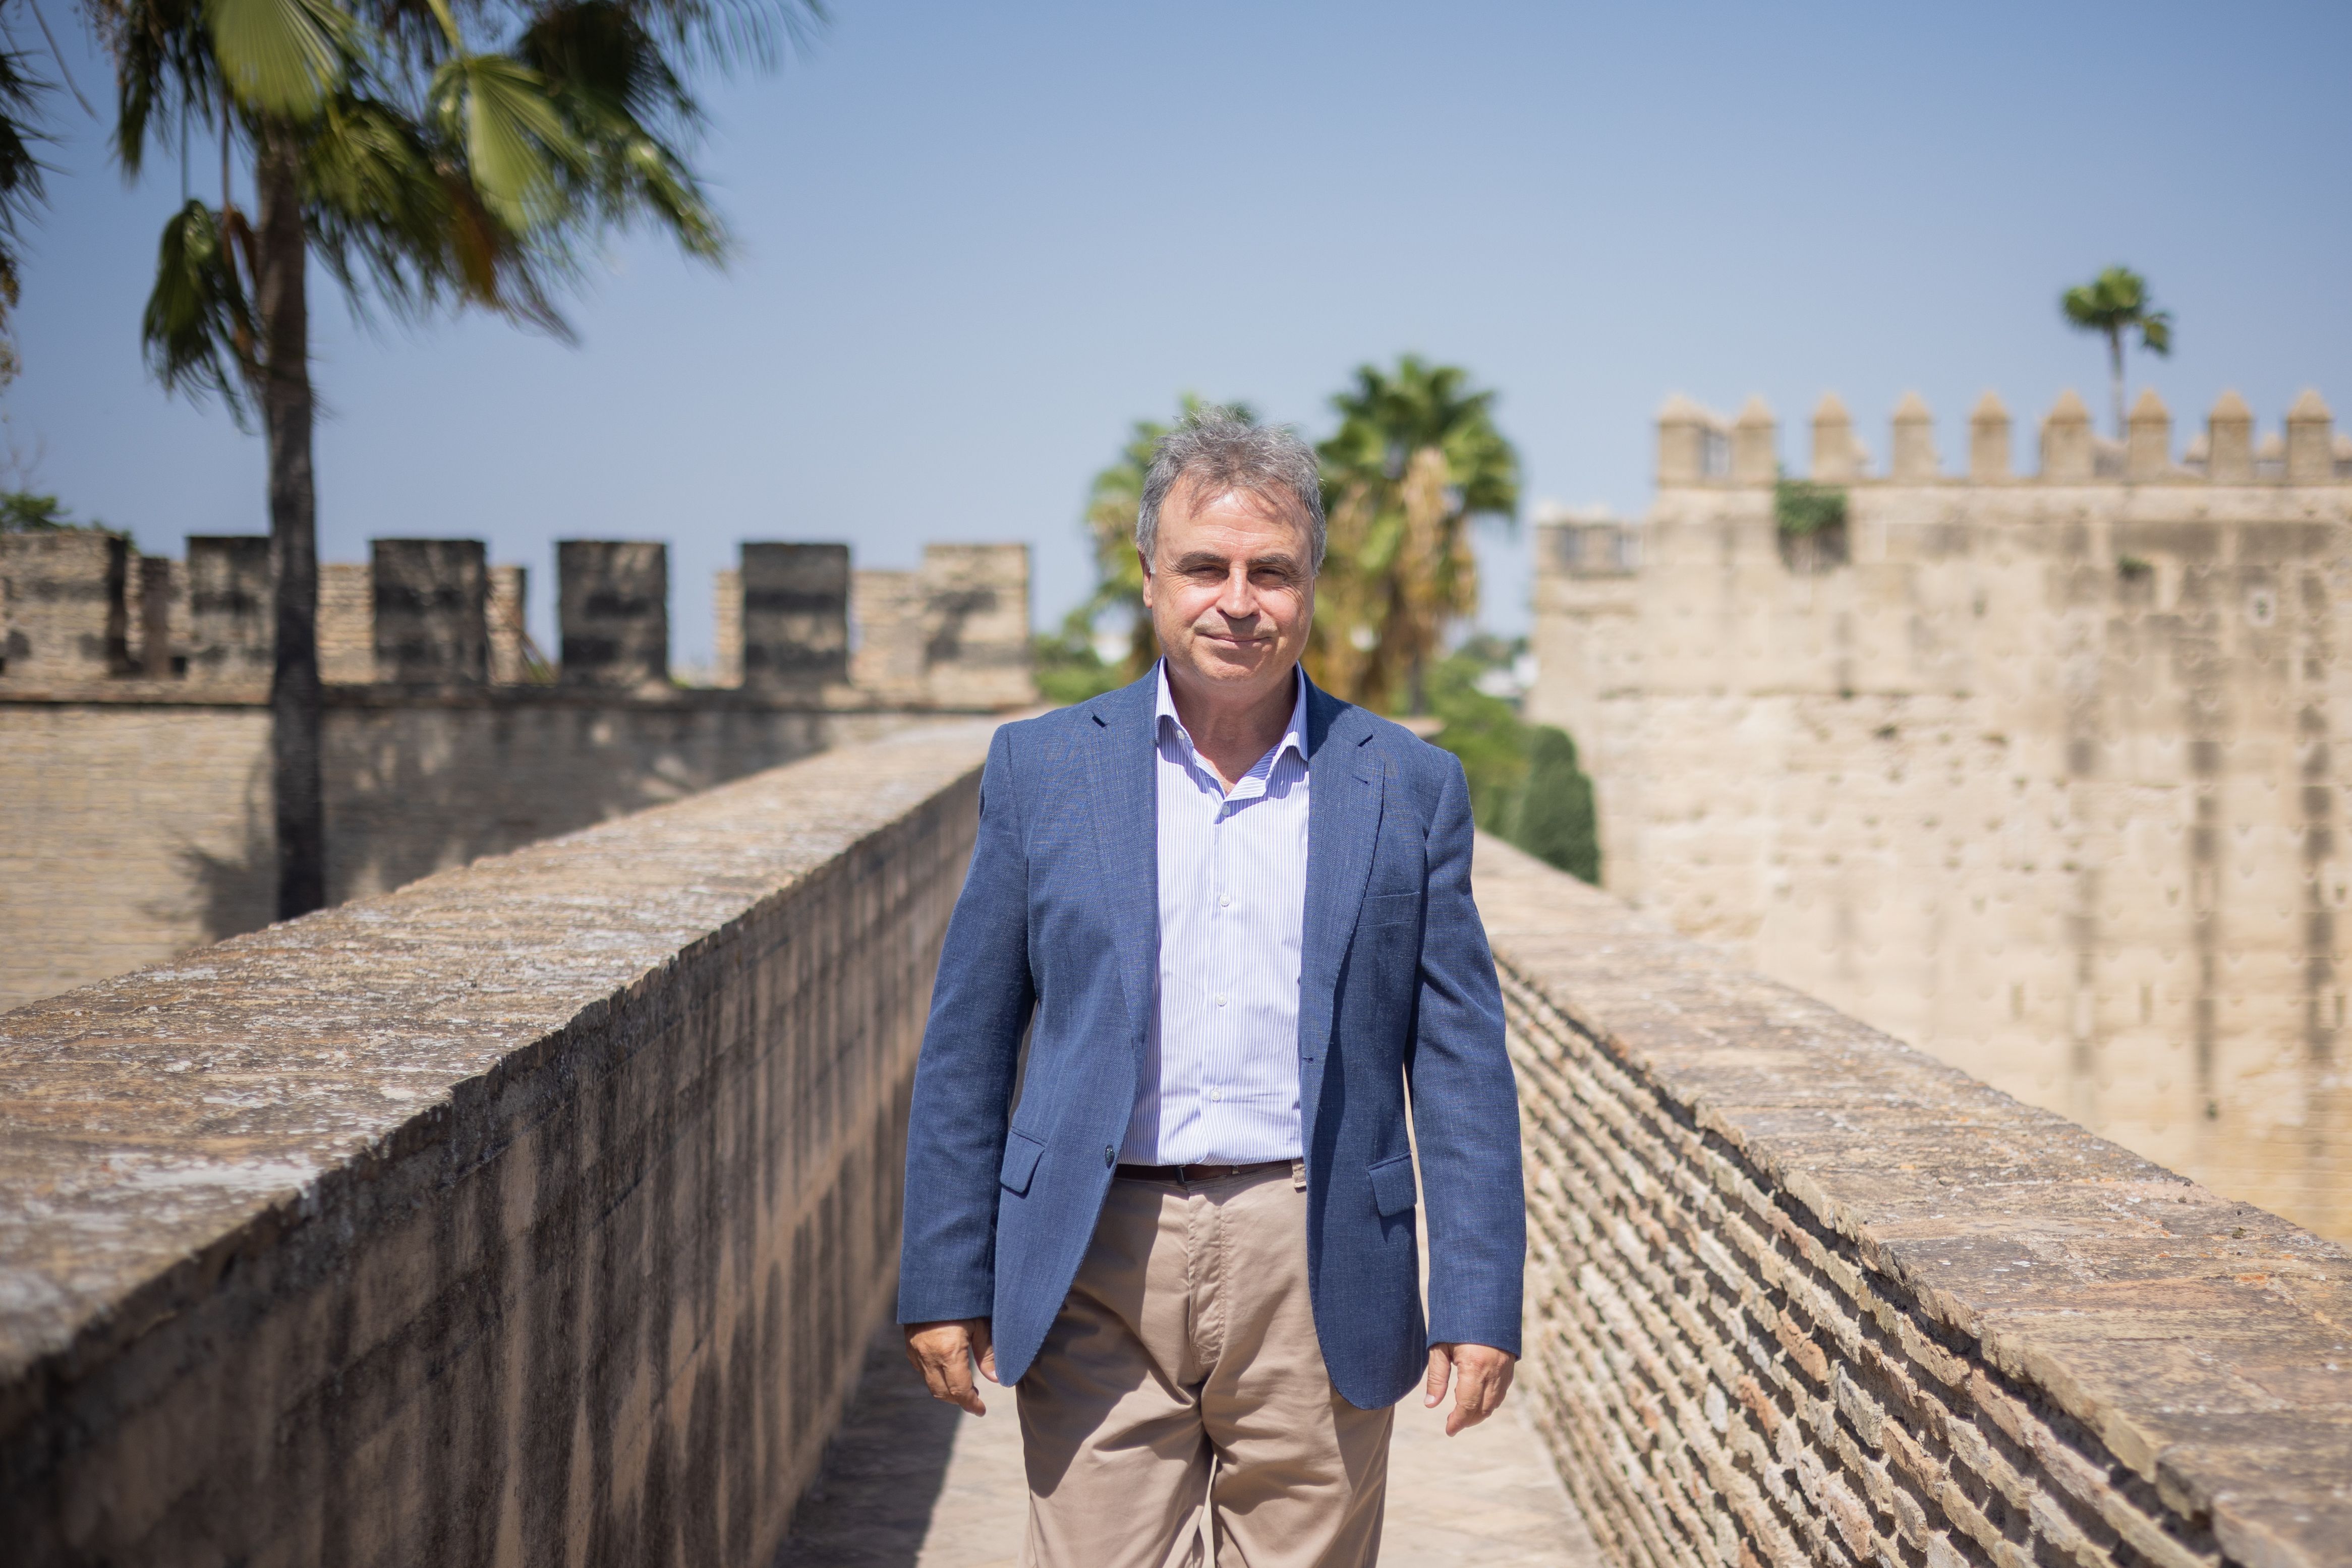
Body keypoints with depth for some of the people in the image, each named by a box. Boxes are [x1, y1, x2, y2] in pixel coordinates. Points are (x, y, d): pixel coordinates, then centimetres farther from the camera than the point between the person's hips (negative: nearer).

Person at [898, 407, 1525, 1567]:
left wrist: (1478, 1304, -1)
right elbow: (967, 1046, 7)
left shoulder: (1409, 788, 5)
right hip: (1099, 1269, 0)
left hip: (1318, 1276, 0)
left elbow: (1461, 1067, 5)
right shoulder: (1042, 769, 5)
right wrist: (944, 1284, 3)